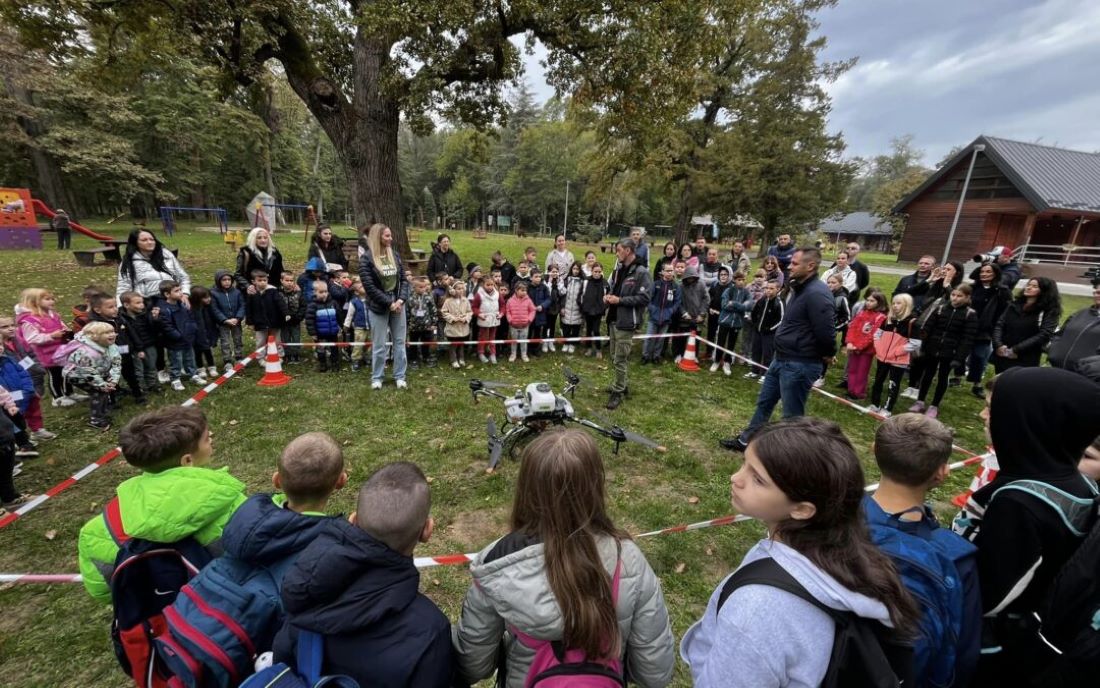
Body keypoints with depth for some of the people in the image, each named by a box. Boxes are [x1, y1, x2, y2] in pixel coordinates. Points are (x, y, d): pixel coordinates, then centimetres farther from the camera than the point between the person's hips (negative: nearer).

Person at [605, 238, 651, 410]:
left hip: (626, 323, -8)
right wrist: (609, 296, 2)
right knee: (615, 357, 17)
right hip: (614, 320, 8)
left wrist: (620, 300, -19)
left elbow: (644, 298, -17)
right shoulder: (619, 270, 13)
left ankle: (617, 392, 10)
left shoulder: (641, 272, -12)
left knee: (620, 360, -2)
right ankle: (621, 384, 33)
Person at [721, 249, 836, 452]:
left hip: (800, 365, -11)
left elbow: (825, 332, -25)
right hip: (782, 359, 11)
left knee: (792, 415, 4)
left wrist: (828, 354, -7)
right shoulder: (801, 288, 11)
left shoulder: (816, 294, -23)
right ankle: (746, 440, 35)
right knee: (764, 403, 20)